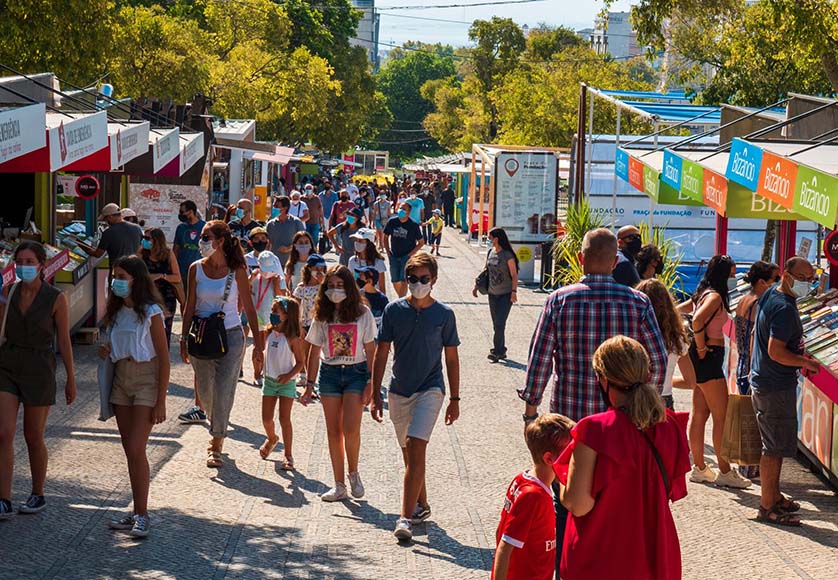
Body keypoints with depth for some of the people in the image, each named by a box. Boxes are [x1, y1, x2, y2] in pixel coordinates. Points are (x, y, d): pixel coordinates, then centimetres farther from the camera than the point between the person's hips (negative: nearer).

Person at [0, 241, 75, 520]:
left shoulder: (56, 298, -7)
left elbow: (64, 341, -2)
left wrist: (71, 379, 1)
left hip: (39, 370, -3)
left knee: (34, 437, 8)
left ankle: (38, 495, 27)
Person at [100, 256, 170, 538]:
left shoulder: (151, 313, -12)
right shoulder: (115, 312, 8)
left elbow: (163, 358, -11)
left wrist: (161, 402, -14)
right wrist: (104, 350, -4)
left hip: (146, 380, -7)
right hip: (121, 379, 7)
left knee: (136, 450, -12)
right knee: (130, 451, 9)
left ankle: (142, 515, -5)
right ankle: (138, 513, 15)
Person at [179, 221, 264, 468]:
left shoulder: (236, 271, -7)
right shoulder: (196, 269, 0)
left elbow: (249, 309, -2)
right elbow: (190, 307, 6)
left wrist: (258, 343, -2)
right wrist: (184, 339, 4)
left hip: (230, 336, -3)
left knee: (223, 392, -5)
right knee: (205, 391, 13)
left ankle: (216, 444, 6)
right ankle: (218, 430, 40)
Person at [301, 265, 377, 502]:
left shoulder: (362, 313, -3)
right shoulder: (322, 316, 3)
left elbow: (370, 350, -1)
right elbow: (315, 352, 7)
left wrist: (370, 383, -6)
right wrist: (310, 384, 5)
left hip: (356, 372, -3)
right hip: (329, 373, 3)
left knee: (350, 429, -14)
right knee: (333, 431, 4)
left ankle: (354, 473, 12)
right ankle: (339, 486, 10)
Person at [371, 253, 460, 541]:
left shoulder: (444, 314, -2)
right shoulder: (394, 310, 1)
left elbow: (452, 359, 5)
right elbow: (381, 354, 4)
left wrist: (454, 399, 5)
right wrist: (376, 395, 2)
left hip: (430, 389, -3)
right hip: (399, 391, 3)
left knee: (416, 449, -17)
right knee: (409, 453, 14)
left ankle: (406, 517, -19)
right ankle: (421, 505, 33)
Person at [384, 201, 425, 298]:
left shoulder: (413, 225, -8)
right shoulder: (392, 222, -1)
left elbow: (421, 242, -1)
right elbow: (385, 237, 13)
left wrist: (411, 253, -10)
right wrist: (387, 251, 4)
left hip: (407, 256, -4)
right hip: (394, 256, 4)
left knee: (403, 280, -14)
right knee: (395, 281, 8)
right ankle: (401, 298, 27)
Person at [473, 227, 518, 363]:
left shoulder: (508, 256, -14)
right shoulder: (490, 253, 6)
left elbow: (514, 275, -13)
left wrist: (514, 292, -20)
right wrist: (476, 286, 19)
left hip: (505, 294, -7)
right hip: (493, 293, 7)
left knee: (500, 324, -11)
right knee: (496, 325, 9)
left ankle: (497, 351, -6)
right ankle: (501, 351, 17)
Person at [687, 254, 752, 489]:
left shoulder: (703, 293, 14)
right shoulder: (715, 296, -16)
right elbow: (698, 319, -32)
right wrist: (701, 348, -19)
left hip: (704, 358, 10)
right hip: (709, 358, -10)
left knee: (699, 414, 12)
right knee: (721, 417, -6)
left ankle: (699, 468, 18)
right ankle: (725, 472, -3)